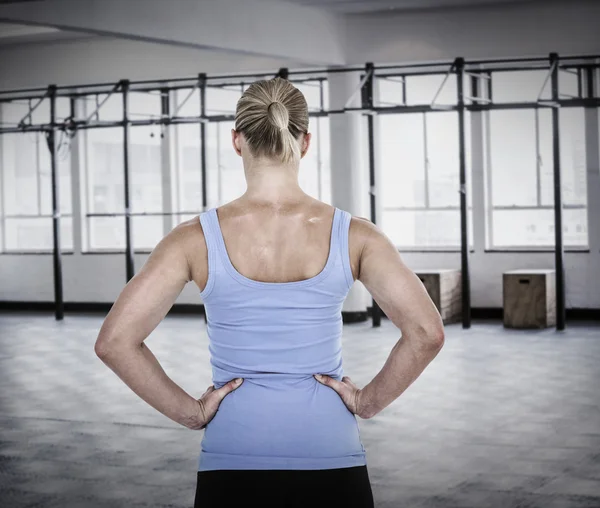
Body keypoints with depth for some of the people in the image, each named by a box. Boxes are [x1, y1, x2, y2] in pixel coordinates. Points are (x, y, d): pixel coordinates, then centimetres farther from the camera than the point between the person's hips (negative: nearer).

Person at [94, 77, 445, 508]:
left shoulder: (199, 238, -6)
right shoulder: (351, 235, -5)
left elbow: (115, 340, -13)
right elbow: (427, 334, -13)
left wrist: (189, 411, -4)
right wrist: (368, 402, -1)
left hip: (234, 462, 0)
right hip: (330, 460, 1)